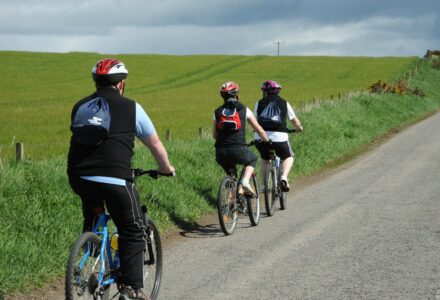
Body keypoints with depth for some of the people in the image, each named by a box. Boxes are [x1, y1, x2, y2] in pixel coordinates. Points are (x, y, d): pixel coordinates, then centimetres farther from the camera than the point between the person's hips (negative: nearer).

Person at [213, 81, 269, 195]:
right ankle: (245, 180, 3)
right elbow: (259, 130, 12)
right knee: (252, 159, 29)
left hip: (220, 153, 3)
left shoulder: (217, 112, 13)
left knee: (231, 173, 32)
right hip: (238, 150, -3)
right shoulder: (244, 110, 8)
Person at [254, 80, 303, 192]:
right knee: (288, 157, 25)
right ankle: (284, 178, 0)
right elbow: (295, 120, 16)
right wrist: (299, 128, 38)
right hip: (279, 137, -1)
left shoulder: (259, 103, 11)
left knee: (264, 159, 31)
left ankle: (264, 184, 22)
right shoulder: (284, 103, 11)